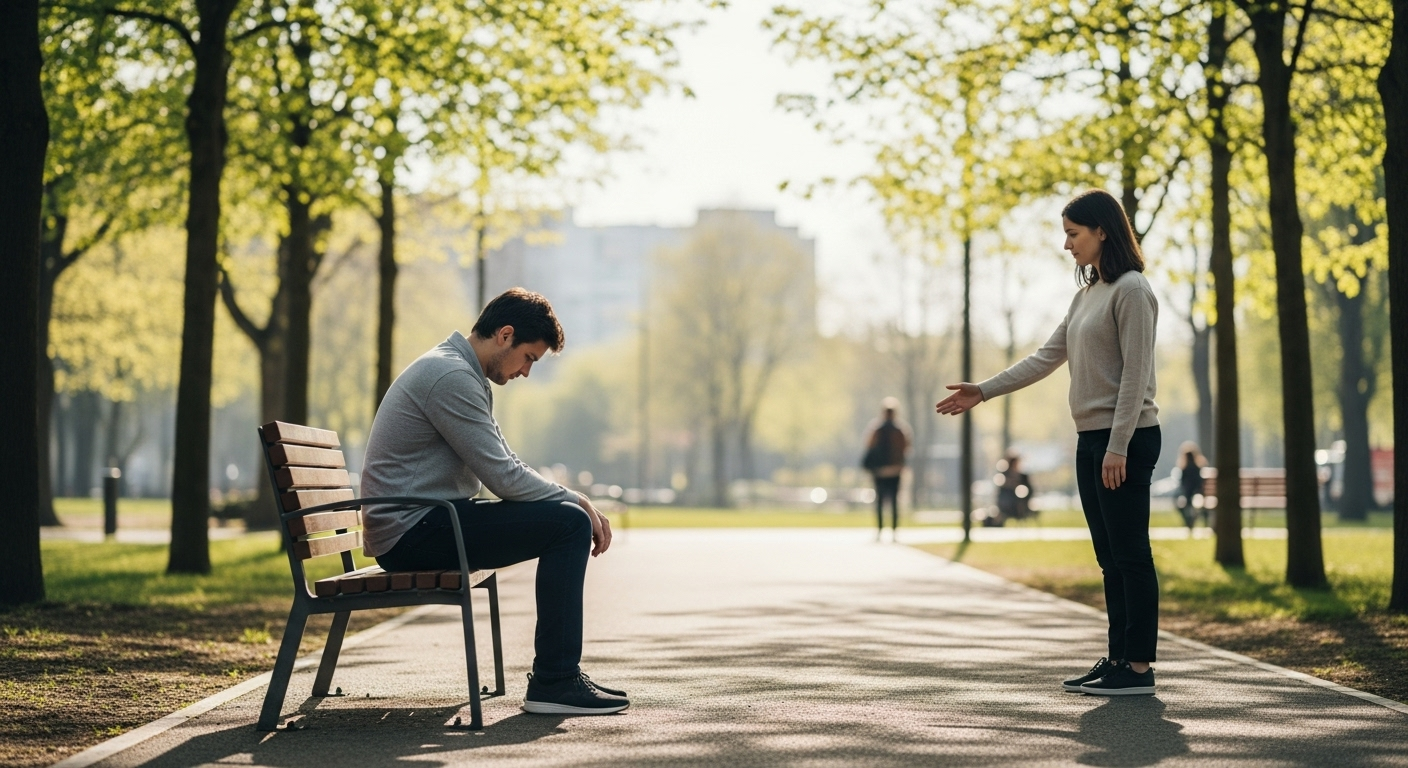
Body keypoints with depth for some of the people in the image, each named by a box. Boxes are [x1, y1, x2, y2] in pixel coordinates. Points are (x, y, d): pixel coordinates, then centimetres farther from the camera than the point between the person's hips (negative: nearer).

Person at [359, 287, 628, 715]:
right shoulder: (450, 376, -16)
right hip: (412, 532, -11)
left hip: (421, 525, 11)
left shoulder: (460, 373, 18)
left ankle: (559, 674, 13)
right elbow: (503, 477, -19)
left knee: (572, 521, 13)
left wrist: (579, 504, 6)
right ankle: (554, 683, -14)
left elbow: (505, 470, 19)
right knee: (567, 523, -16)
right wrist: (577, 501, -6)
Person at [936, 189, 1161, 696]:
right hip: (1091, 438, 9)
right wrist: (983, 392, 13)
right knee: (1109, 556, 10)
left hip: (1127, 439, -9)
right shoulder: (1088, 293, 17)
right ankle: (1118, 659, 14)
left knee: (1130, 553, -7)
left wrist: (1118, 446, -20)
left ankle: (1139, 666, -4)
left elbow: (1135, 374, -15)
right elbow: (1047, 358, 18)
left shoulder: (1131, 290, -10)